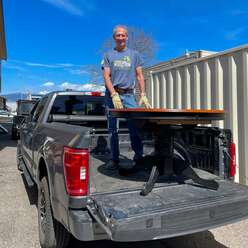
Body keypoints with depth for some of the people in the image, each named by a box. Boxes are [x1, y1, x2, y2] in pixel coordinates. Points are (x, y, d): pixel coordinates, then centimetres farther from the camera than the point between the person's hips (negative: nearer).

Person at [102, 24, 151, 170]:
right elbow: (106, 77, 0)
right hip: (112, 94, 0)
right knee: (113, 129, 3)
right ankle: (114, 158, 11)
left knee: (134, 126, -9)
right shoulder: (109, 55, 9)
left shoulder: (134, 54, 13)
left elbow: (139, 76, 9)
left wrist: (143, 95, -3)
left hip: (129, 94, 0)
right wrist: (114, 95, -15)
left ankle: (139, 156, 3)